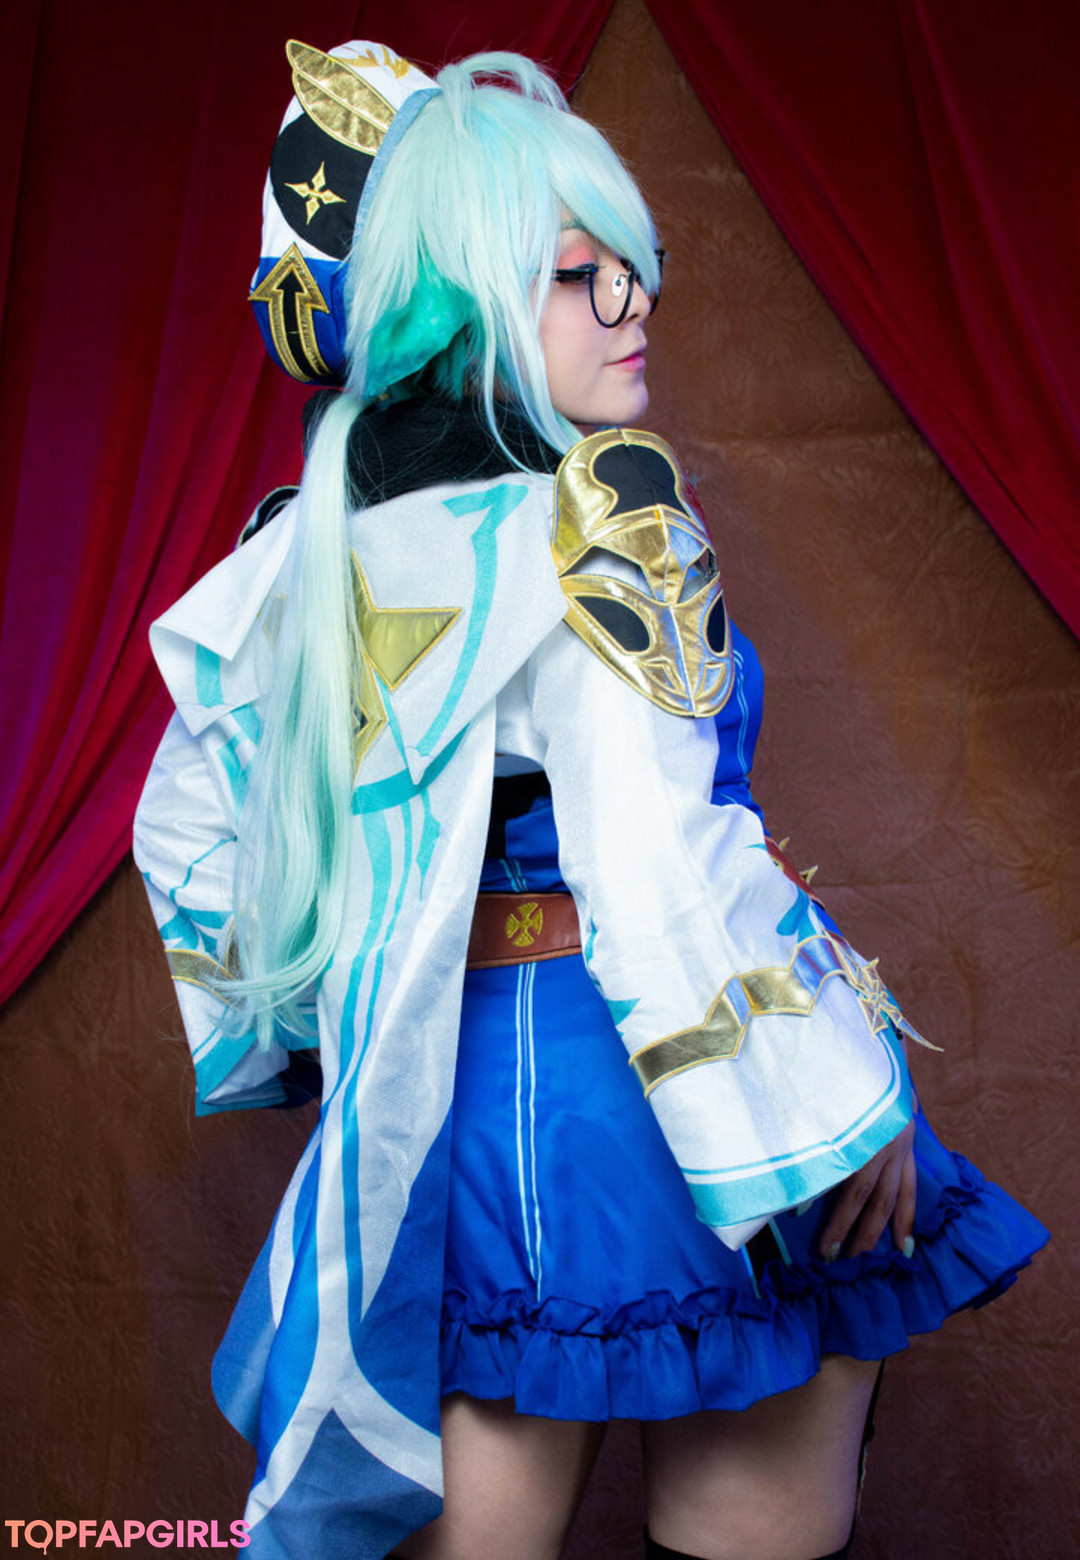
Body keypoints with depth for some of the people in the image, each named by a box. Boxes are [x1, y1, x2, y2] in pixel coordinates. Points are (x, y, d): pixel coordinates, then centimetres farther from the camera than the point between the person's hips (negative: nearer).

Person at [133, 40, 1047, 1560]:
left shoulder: (322, 531, 5)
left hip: (434, 1101, 7)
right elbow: (661, 858, -25)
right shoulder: (599, 503, -17)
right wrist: (832, 1107, -16)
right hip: (628, 1081, -6)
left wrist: (292, 1036, 24)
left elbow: (193, 824, 13)